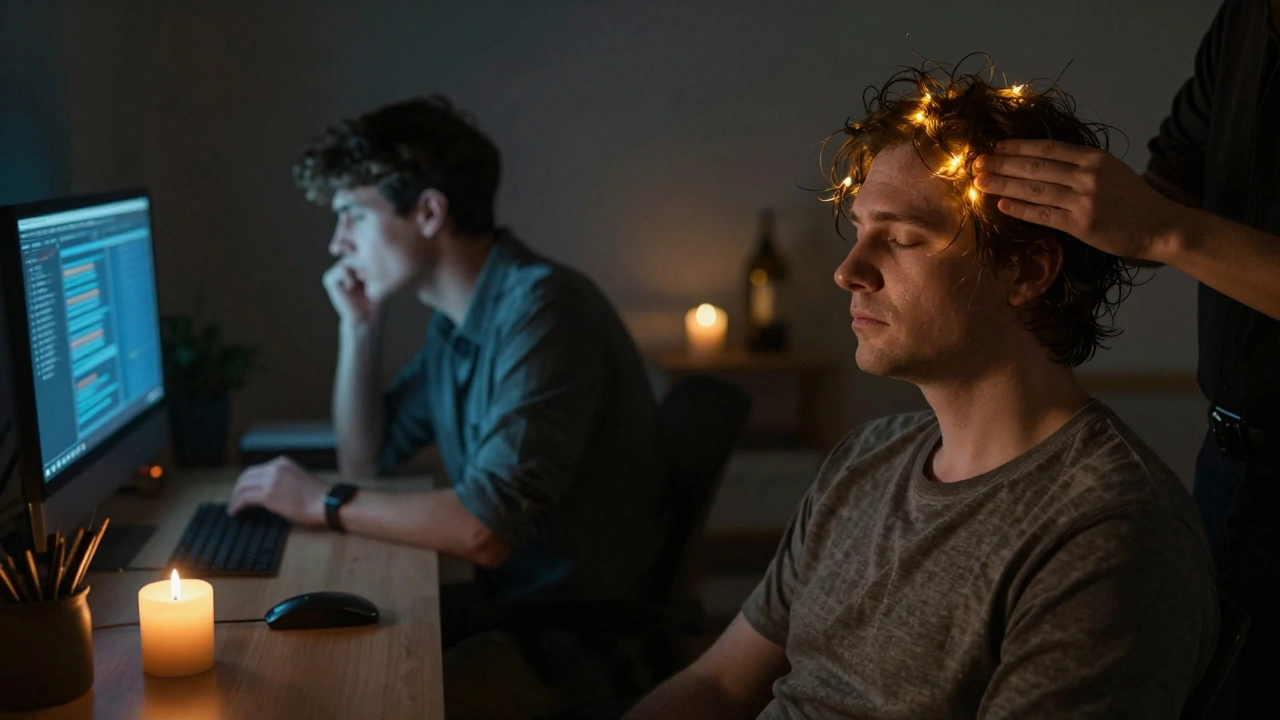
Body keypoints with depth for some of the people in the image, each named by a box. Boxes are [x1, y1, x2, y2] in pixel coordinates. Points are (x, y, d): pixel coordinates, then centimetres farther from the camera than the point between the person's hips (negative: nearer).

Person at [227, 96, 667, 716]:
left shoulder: (542, 310, -22)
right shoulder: (455, 321, 9)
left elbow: (486, 531, -29)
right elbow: (366, 459, 18)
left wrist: (324, 504, -15)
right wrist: (358, 326, 4)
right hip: (506, 597, 9)